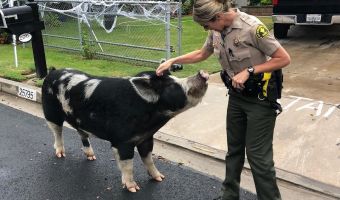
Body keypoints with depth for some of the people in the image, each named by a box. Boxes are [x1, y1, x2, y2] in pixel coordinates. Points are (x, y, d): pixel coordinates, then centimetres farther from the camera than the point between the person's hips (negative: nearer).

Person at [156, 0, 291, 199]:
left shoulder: (252, 27, -24)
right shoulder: (217, 31, -2)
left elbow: (284, 59, -19)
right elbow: (201, 54, 15)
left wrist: (248, 71, -24)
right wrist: (172, 61, 8)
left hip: (260, 97, -7)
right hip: (237, 95, 7)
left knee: (258, 154, -1)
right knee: (234, 149, 16)